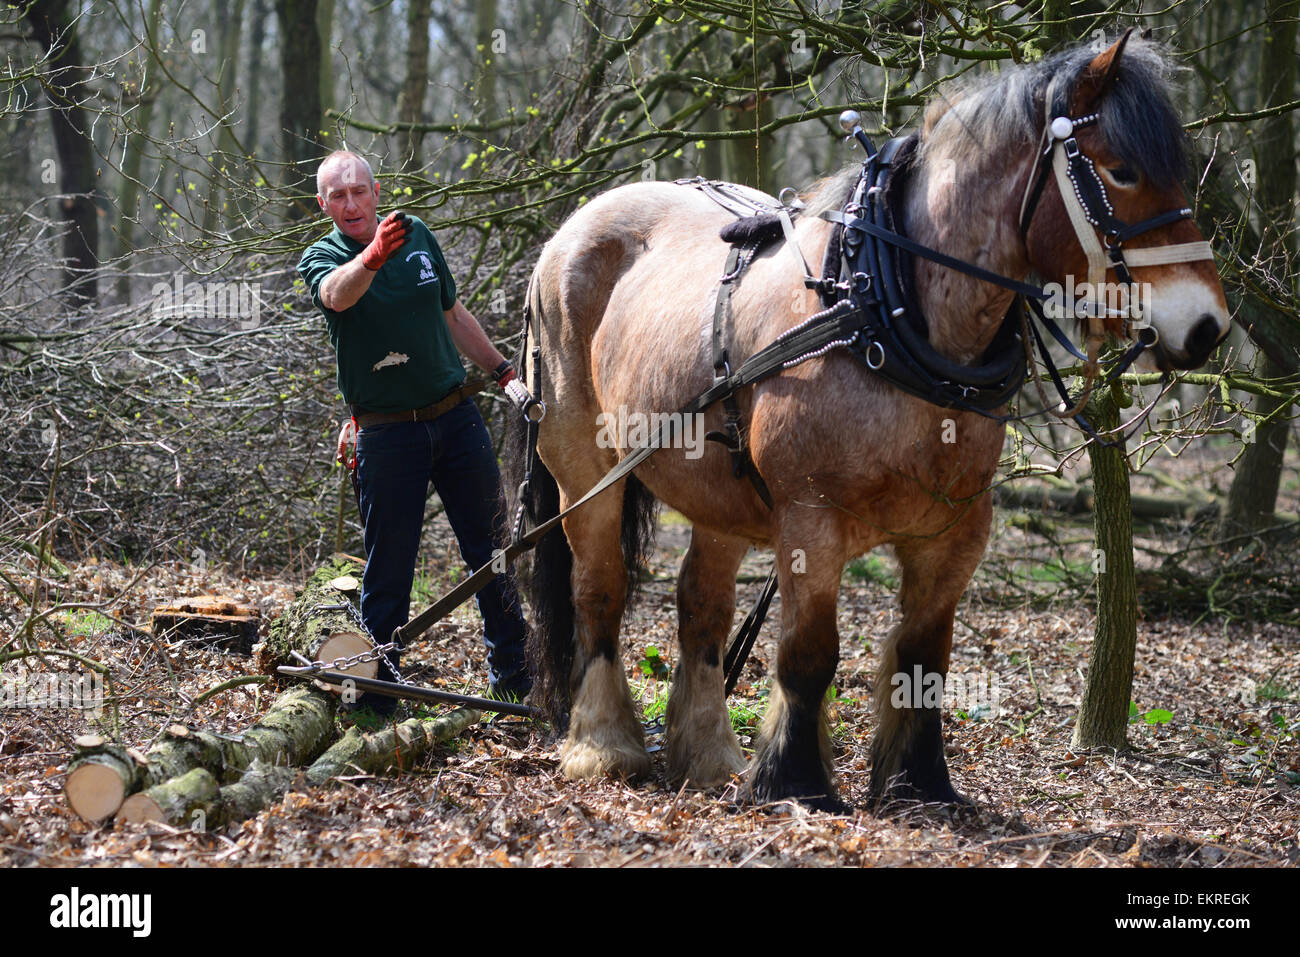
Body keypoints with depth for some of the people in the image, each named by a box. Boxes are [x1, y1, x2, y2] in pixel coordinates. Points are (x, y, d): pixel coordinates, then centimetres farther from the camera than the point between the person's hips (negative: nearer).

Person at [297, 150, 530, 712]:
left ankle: (512, 676, 22)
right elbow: (338, 295, -34)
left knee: (492, 551, 9)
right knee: (388, 572, -1)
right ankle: (376, 696, 9)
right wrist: (373, 257, -54)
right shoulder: (321, 259, -8)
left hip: (456, 418, 4)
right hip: (388, 437, -4)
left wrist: (502, 370, 22)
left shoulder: (417, 236, 6)